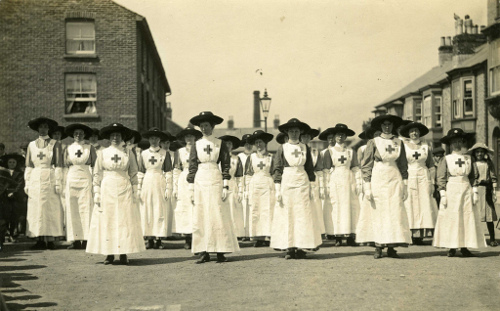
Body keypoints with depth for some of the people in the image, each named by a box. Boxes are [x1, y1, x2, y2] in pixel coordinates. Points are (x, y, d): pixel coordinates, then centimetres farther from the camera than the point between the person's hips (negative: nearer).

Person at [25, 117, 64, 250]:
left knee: (51, 208, -4)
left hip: (50, 178, -3)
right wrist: (27, 183, 5)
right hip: (35, 178, 3)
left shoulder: (55, 144, 3)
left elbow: (58, 165, -1)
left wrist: (58, 182, -8)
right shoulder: (31, 145, 13)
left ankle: (50, 239, -2)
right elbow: (28, 166, 12)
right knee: (36, 208, 1)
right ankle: (40, 240, 4)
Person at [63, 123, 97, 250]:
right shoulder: (69, 148, 13)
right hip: (72, 178, 2)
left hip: (86, 179, -2)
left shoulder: (89, 147, 7)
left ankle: (85, 239, -3)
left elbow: (95, 165, 6)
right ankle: (75, 240, 0)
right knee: (72, 209, -3)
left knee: (86, 208, -6)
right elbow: (65, 166, 16)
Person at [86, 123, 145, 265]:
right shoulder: (103, 153, 5)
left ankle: (123, 253, 3)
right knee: (107, 220, -1)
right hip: (107, 190, 0)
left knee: (125, 220, -2)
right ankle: (109, 254, 5)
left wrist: (135, 191, 3)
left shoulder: (128, 152, 6)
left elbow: (133, 173, 8)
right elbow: (97, 174, 6)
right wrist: (96, 192, 0)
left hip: (124, 190, 0)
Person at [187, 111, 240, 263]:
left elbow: (226, 166, 2)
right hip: (200, 182, 2)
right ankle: (203, 252, 4)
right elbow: (192, 167, 8)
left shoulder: (220, 144, 5)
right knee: (200, 217, 0)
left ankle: (220, 252, 2)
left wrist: (225, 186, -5)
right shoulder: (196, 145, 9)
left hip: (216, 181, -2)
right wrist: (191, 189, 3)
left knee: (219, 216, -3)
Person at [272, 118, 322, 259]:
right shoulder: (282, 148, 5)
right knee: (286, 215, -3)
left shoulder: (305, 148, 10)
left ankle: (301, 247, 2)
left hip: (302, 184, 1)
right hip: (286, 183, -1)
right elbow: (277, 169, 2)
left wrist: (311, 188, 6)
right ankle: (289, 248, 2)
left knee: (303, 214, -3)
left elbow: (310, 168, 12)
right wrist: (277, 190, -5)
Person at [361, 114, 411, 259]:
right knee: (380, 214, -1)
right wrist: (367, 187, -5)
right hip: (378, 180, -2)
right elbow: (366, 166, 0)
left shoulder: (399, 142, 9)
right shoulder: (373, 143, 0)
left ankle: (391, 248, 1)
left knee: (396, 213, -4)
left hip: (395, 180, 2)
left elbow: (403, 165, 13)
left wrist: (405, 185, 8)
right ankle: (378, 247, 5)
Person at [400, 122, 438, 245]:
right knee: (410, 205, -5)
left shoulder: (425, 146, 10)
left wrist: (432, 182, 5)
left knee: (425, 204, -4)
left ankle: (421, 234, -2)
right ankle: (411, 234, -5)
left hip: (423, 177, 2)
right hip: (409, 178, -2)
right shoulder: (404, 146, 5)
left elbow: (431, 166, 12)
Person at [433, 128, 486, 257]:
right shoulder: (446, 160, 1)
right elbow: (441, 178, -1)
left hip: (466, 190, 2)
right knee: (450, 218, -2)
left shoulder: (469, 159, 8)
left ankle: (464, 247, 6)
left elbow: (474, 176, 10)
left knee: (467, 218, 1)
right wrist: (443, 194, -8)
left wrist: (475, 192, 3)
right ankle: (452, 247, 3)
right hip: (451, 191, -2)